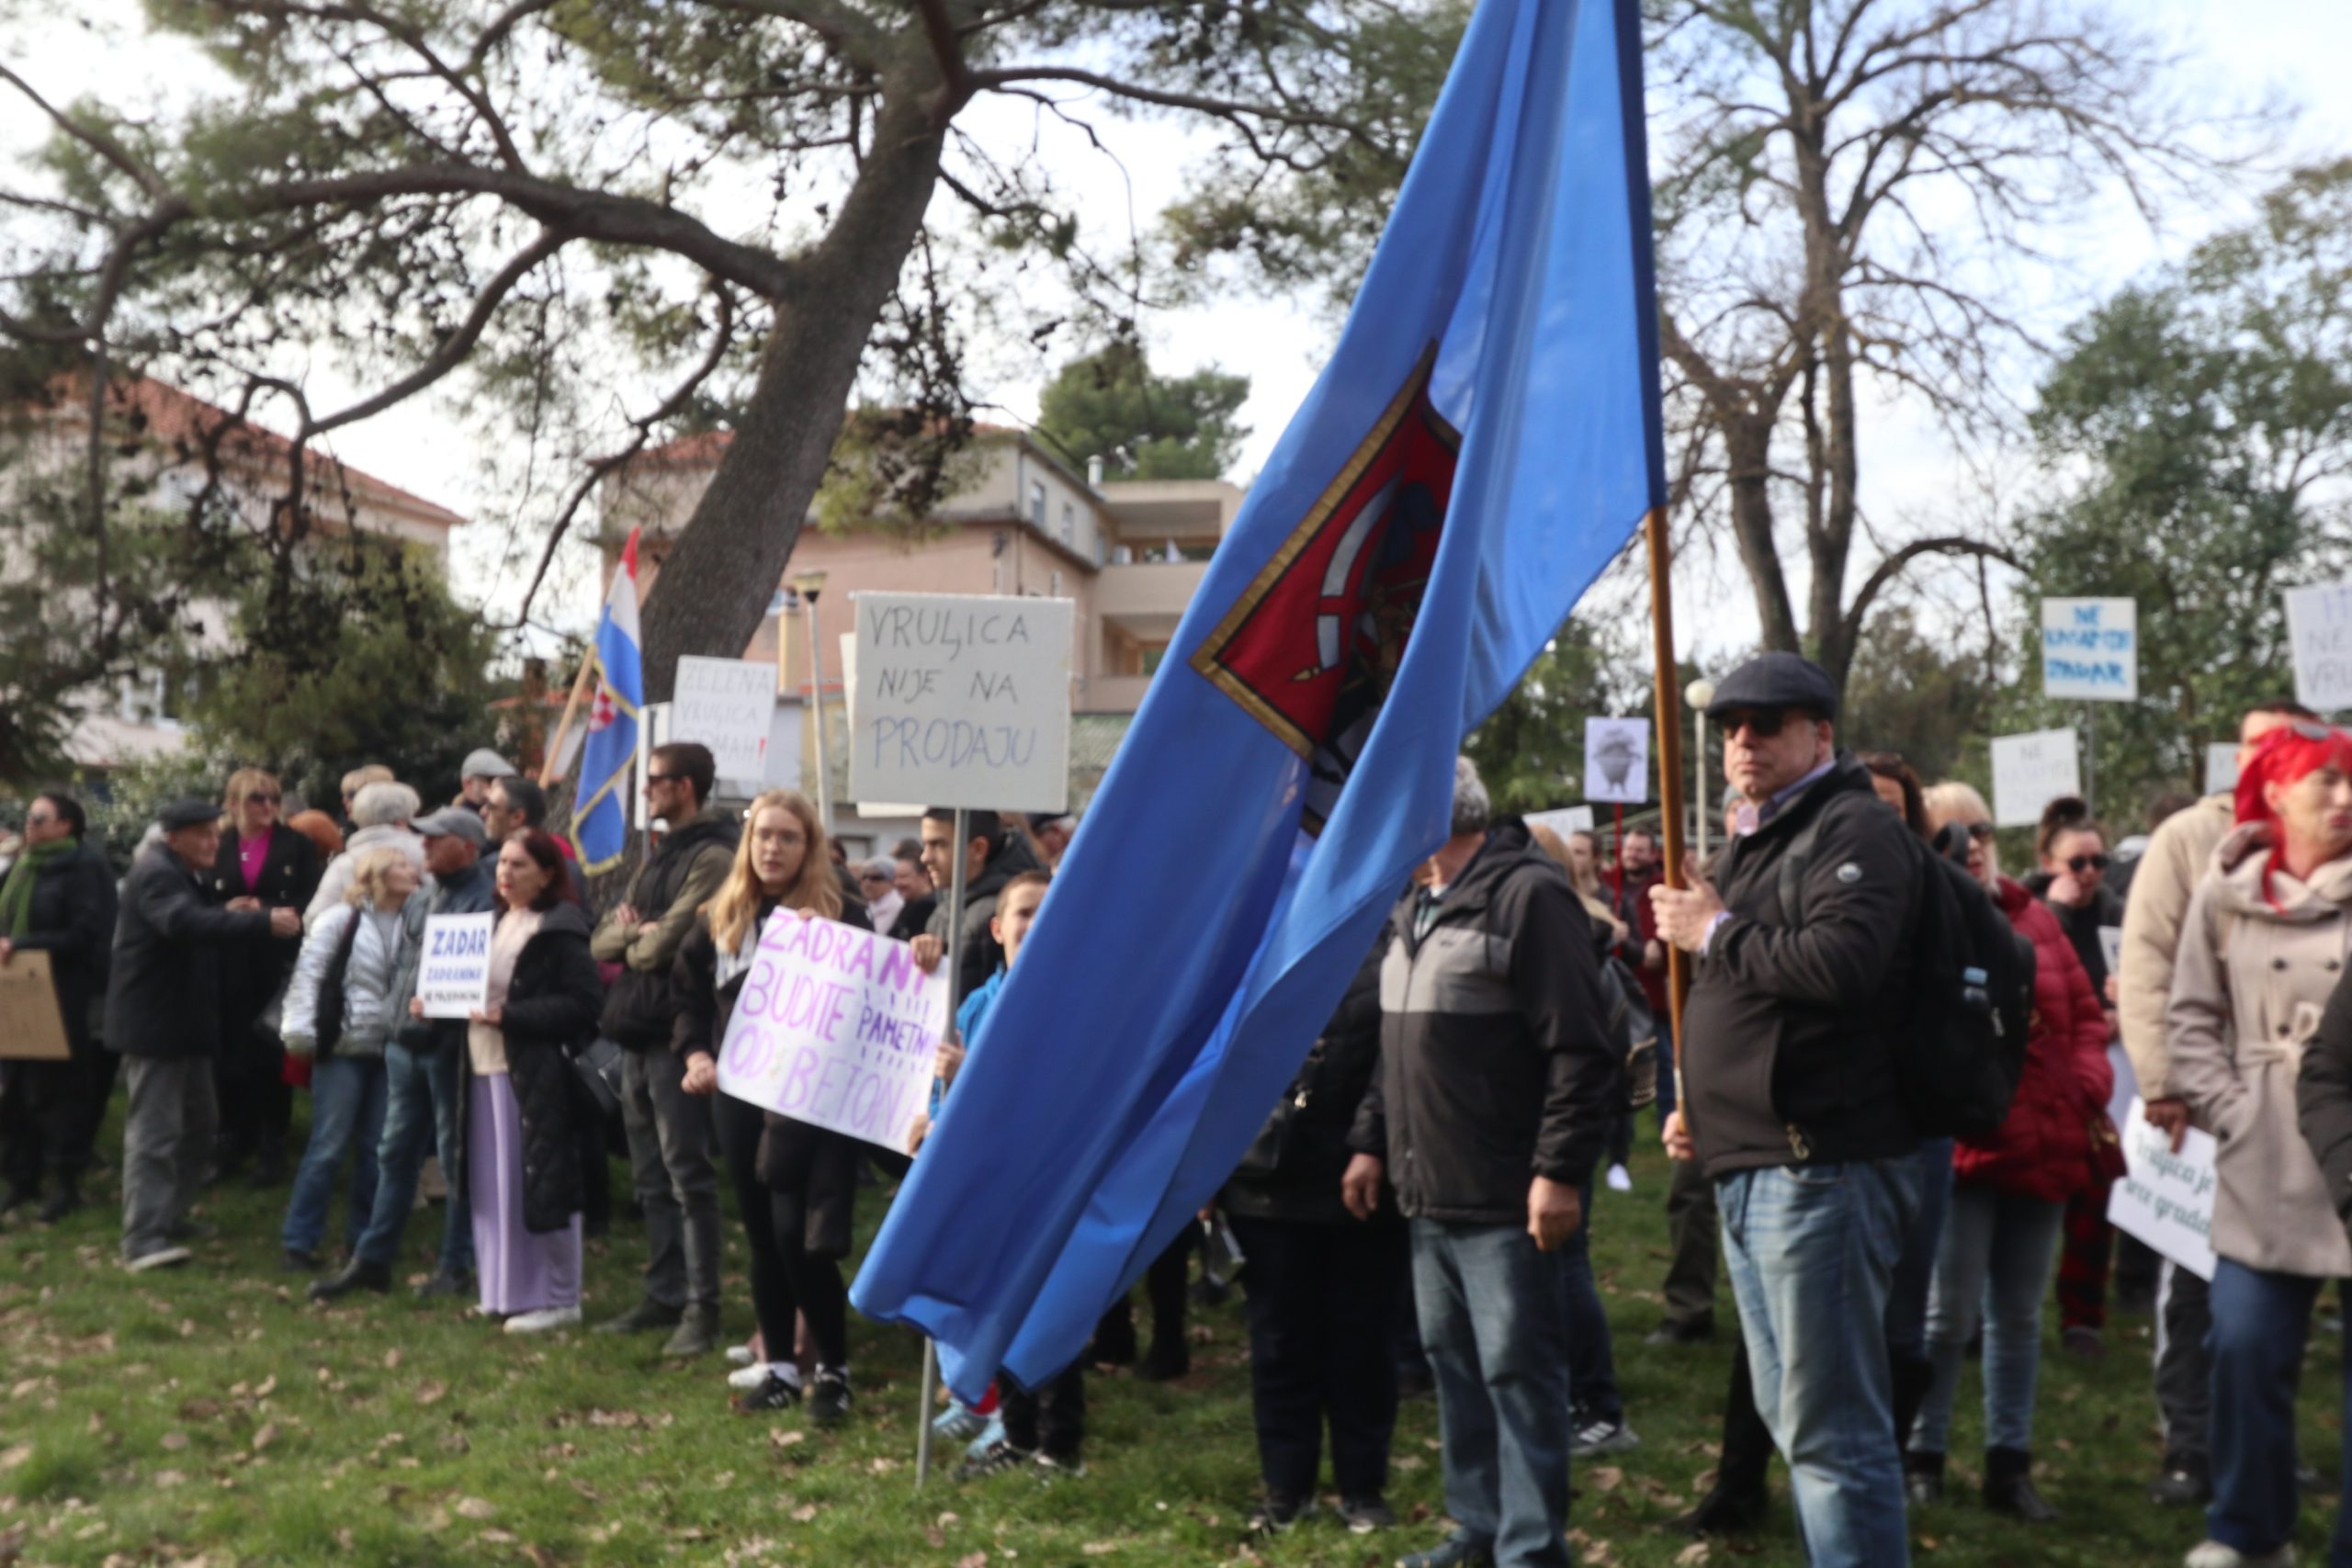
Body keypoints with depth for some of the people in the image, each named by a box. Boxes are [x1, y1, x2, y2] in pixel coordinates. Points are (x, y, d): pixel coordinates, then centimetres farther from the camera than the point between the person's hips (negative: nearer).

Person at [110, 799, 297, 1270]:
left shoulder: (196, 878, 15)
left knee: (200, 1123, 17)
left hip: (189, 1019, 10)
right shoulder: (155, 874, -16)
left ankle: (168, 1216, 29)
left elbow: (208, 939, 16)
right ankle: (144, 1240, -9)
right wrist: (261, 921, -43)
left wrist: (231, 916, -5)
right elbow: (187, 922, -36)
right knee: (155, 1131, -10)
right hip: (154, 1020, -10)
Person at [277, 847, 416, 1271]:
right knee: (328, 1147, -1)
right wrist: (301, 1032, -10)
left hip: (391, 1050, 4)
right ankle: (299, 1240, 10)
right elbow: (308, 974, -5)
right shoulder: (340, 922, -5)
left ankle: (363, 1237, 21)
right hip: (343, 1046, -4)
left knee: (377, 1148, 9)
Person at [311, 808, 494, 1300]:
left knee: (456, 1158, 3)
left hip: (451, 1049, -8)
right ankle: (372, 1260, 20)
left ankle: (454, 1267, 13)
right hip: (406, 1043, 8)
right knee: (395, 1154, 13)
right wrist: (400, 1012, 10)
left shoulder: (486, 901, -11)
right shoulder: (419, 904, 16)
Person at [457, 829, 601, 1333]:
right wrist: (436, 1003, 5)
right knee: (493, 1184, 12)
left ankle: (558, 1298, 7)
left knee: (538, 1183, -4)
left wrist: (510, 1016, -21)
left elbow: (584, 1002, -16)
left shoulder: (561, 930, -9)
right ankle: (506, 1291, 23)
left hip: (537, 1073, -8)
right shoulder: (497, 923, 17)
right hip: (486, 1068, 8)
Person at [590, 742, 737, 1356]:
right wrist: (634, 931, -7)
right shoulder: (657, 857, 18)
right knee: (651, 1176, 14)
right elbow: (602, 939, 13)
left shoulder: (712, 857, -11)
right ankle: (664, 1293, 23)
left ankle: (702, 1307, 0)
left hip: (676, 1034, -9)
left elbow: (666, 943, -19)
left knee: (688, 1175, -5)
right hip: (637, 1032, 9)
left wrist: (633, 940, 2)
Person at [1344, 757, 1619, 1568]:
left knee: (1518, 1372, -2)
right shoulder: (1416, 909, 16)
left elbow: (1579, 1050, -17)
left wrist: (1559, 1170, -20)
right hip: (1430, 1194, 9)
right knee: (1453, 1363, 16)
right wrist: (1372, 1141, 17)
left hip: (1507, 1198, -9)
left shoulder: (1527, 894, -13)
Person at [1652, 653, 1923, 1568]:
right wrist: (1694, 1106, 16)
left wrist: (1716, 931, -13)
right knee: (1790, 1415, 18)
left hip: (1822, 1165, -10)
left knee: (1830, 1428, -7)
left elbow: (1841, 962, -26)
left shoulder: (1854, 829, -8)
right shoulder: (1751, 842, 21)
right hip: (1748, 1170, 10)